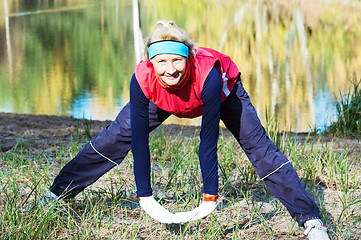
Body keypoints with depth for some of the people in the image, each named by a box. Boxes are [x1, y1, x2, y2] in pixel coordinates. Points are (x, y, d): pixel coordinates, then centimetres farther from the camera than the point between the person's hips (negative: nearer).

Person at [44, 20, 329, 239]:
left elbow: (209, 140, -39)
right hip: (164, 100, 3)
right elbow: (139, 140, -30)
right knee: (116, 136, 1)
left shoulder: (208, 74, -45)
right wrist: (145, 197, -29)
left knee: (258, 146, -15)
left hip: (225, 91, -2)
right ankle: (59, 192, 18)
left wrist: (210, 197, -37)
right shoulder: (143, 79, -38)